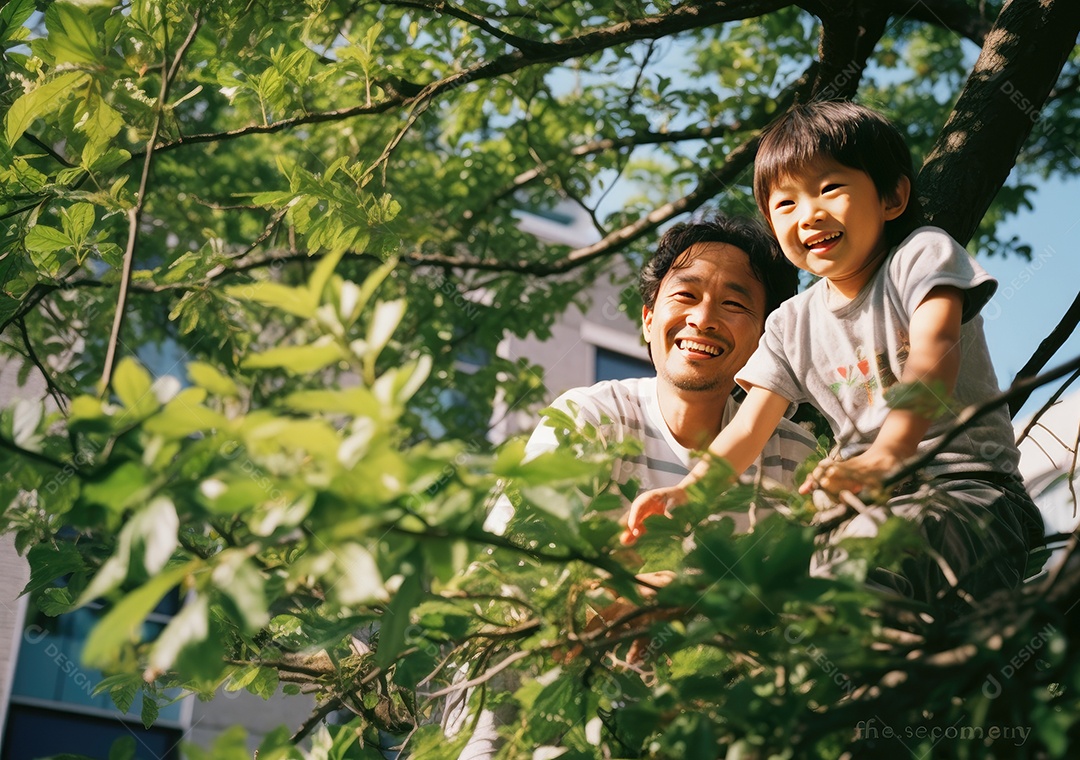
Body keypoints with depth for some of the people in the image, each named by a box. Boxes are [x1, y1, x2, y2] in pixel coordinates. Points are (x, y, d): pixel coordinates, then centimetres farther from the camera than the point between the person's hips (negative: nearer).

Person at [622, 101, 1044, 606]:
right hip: (871, 501, 5)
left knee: (860, 552, -37)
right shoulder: (792, 324, 14)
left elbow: (932, 355, -22)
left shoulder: (921, 255, -2)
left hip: (968, 487, -5)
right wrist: (685, 492, -14)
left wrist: (886, 456, -40)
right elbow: (748, 428, 8)